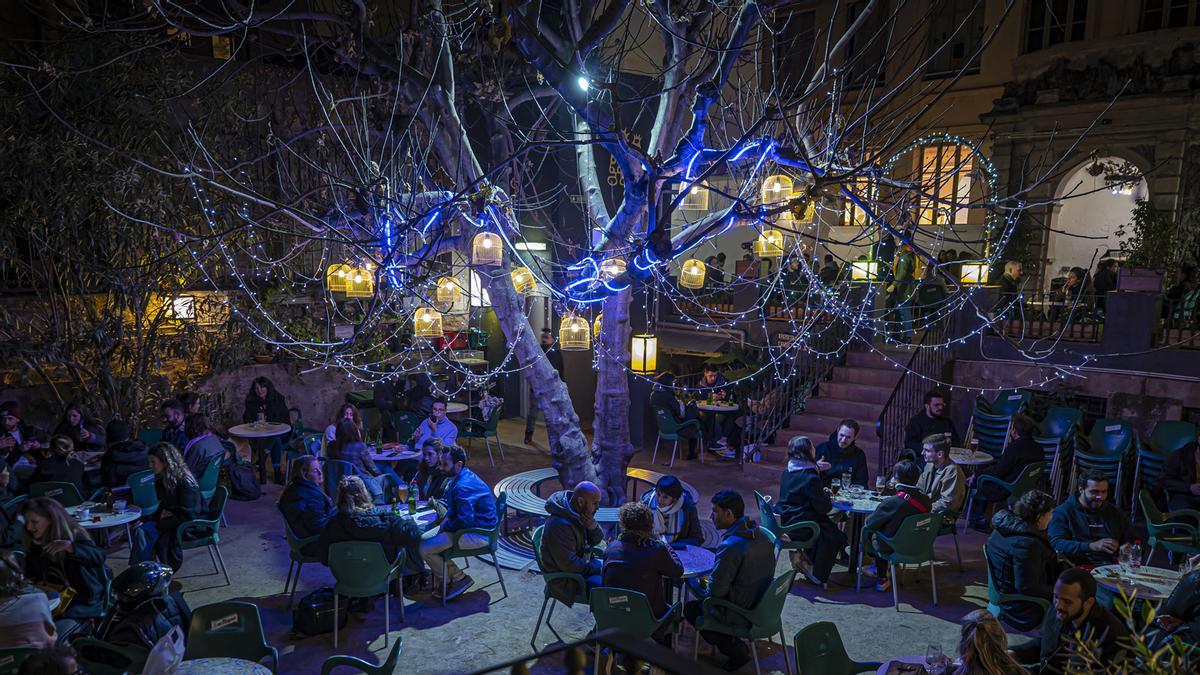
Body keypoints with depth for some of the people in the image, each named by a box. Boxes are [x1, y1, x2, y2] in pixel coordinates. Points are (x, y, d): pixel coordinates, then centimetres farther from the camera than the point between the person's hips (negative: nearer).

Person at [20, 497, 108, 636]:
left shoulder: (74, 536, -11)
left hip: (81, 603, -6)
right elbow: (31, 579, 19)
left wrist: (70, 546, -43)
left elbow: (99, 557, -30)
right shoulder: (33, 546, 8)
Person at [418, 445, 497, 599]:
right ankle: (444, 577, 18)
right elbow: (453, 507, 24)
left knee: (424, 549, -11)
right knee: (423, 538, 13)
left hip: (478, 534, -10)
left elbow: (465, 521, -27)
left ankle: (458, 578, 5)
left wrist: (445, 526, -10)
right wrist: (446, 517, 5)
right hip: (471, 526, 10)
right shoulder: (461, 477, 8)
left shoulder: (464, 486, -26)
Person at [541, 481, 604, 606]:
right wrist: (597, 568, -17)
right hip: (565, 579, -9)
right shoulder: (560, 525, -31)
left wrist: (593, 526, -17)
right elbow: (569, 565, -27)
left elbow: (596, 540, 5)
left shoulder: (581, 512, -4)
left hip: (582, 562, 9)